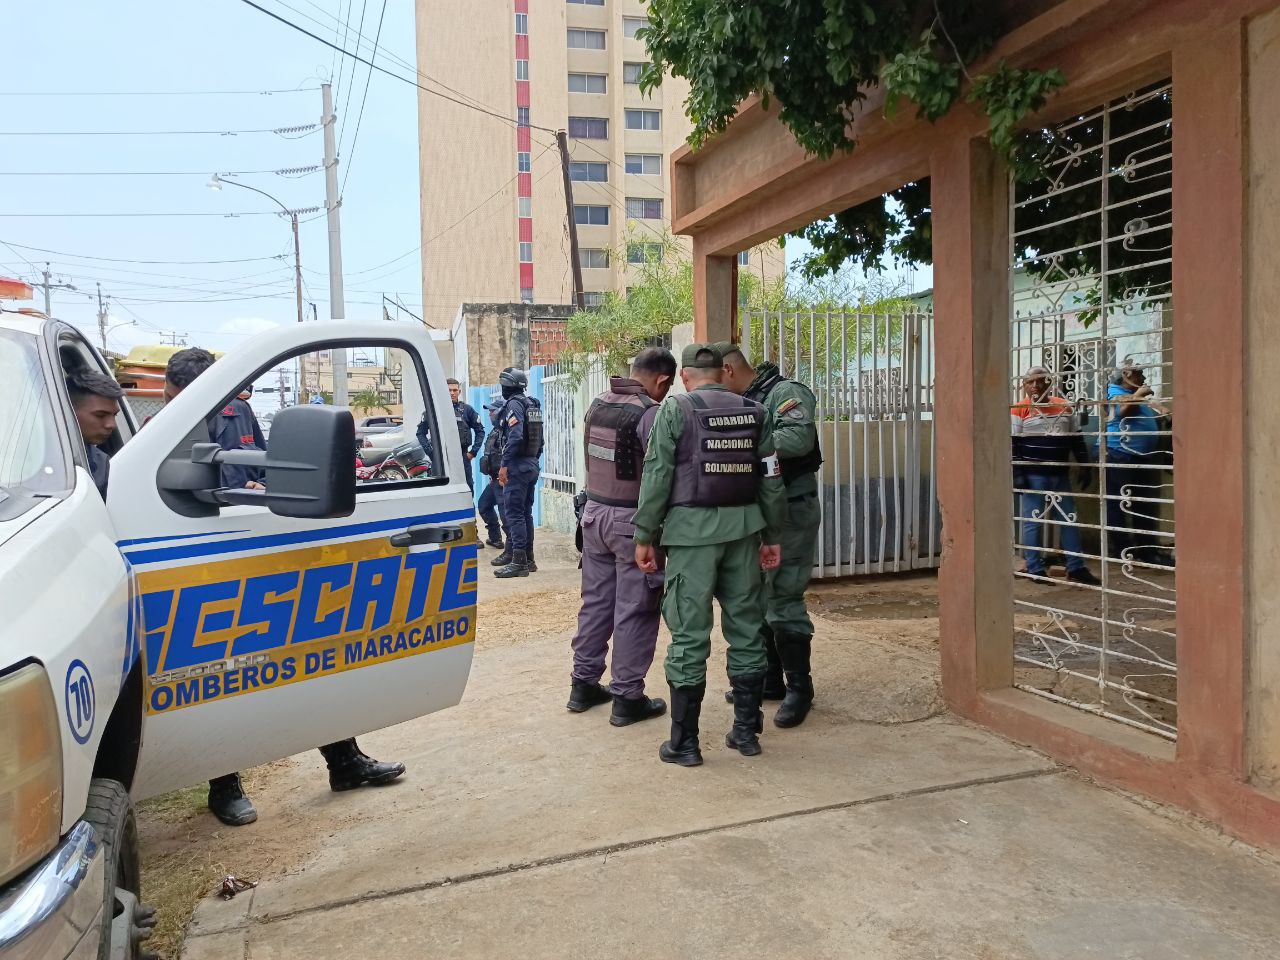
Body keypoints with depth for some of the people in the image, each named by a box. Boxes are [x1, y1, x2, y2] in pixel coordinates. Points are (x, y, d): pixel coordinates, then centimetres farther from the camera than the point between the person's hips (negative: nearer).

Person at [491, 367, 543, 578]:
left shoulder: (514, 404, -12)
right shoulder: (533, 405, 15)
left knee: (513, 513, -8)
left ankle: (519, 562, -10)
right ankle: (527, 558, 19)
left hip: (517, 465, -9)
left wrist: (504, 465, -23)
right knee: (525, 513, 14)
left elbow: (515, 436, -24)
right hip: (532, 465, 9)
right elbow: (539, 439, 17)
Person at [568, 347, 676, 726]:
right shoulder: (650, 413, -17)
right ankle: (627, 698, 10)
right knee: (634, 610, 3)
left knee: (595, 601, 16)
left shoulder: (597, 405, 6)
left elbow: (594, 458, 10)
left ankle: (583, 684, 26)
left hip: (594, 513, 7)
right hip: (632, 521, -7)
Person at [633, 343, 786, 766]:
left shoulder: (674, 410, -3)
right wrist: (773, 536, 16)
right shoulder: (754, 412, 8)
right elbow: (771, 480, 8)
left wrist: (645, 536, -1)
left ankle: (684, 743, 8)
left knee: (689, 634, 1)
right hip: (743, 528, 4)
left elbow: (657, 477, -7)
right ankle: (747, 730, 23)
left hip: (692, 529, -4)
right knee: (746, 628, 12)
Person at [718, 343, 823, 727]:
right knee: (756, 600, 13)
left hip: (790, 513, -9)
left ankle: (799, 688, 8)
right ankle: (769, 680, 27)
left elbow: (799, 438, -28)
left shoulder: (787, 392, -11)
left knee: (783, 601, -6)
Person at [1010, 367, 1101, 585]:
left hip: (1061, 475, 6)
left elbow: (1076, 439, 16)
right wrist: (1017, 474, -14)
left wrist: (1086, 465, 13)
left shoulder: (1064, 407, 11)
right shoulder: (1019, 410, -5)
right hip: (1033, 476, -5)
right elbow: (1013, 444, -8)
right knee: (1033, 522, 0)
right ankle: (1035, 569, 9)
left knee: (1070, 520, 8)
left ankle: (1076, 569, 15)